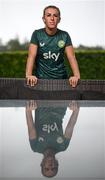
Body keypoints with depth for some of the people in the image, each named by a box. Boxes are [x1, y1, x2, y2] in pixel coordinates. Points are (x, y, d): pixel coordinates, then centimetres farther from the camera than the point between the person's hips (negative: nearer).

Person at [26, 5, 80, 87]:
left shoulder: (65, 36, 1)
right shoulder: (37, 34, -3)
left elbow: (71, 57, -8)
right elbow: (32, 55, -13)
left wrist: (76, 75, -25)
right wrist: (29, 75, -31)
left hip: (61, 78, 1)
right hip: (41, 78, -1)